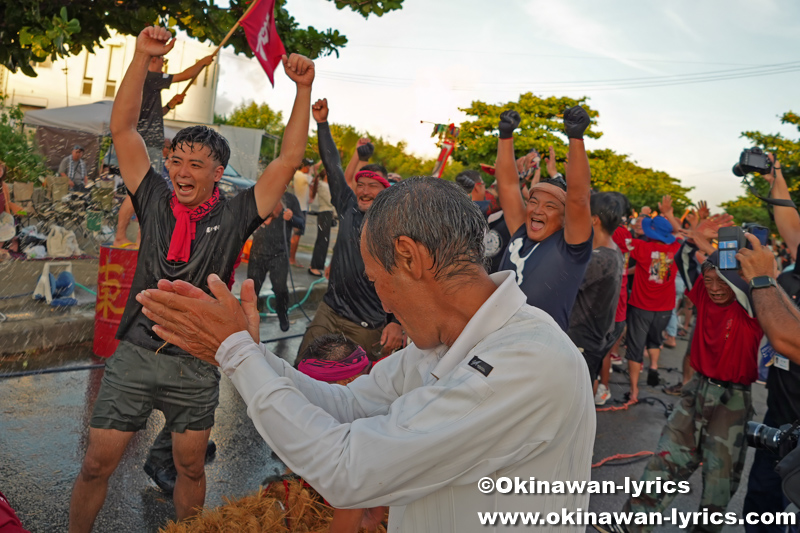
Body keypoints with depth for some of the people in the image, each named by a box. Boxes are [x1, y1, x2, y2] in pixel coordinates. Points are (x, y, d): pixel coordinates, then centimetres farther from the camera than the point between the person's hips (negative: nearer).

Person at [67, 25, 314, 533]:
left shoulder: (233, 217, -4)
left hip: (197, 365, -1)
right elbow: (123, 129, -3)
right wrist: (143, 57, -12)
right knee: (97, 465, 8)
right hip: (134, 355, 1)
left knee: (191, 468, 14)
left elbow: (289, 159, -9)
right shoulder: (155, 201, 0)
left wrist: (303, 89, -15)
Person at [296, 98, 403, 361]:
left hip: (368, 328, -5)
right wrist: (322, 123, 9)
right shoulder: (349, 207, 5)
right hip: (329, 312, 5)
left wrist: (397, 322, -19)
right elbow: (333, 166, 10)